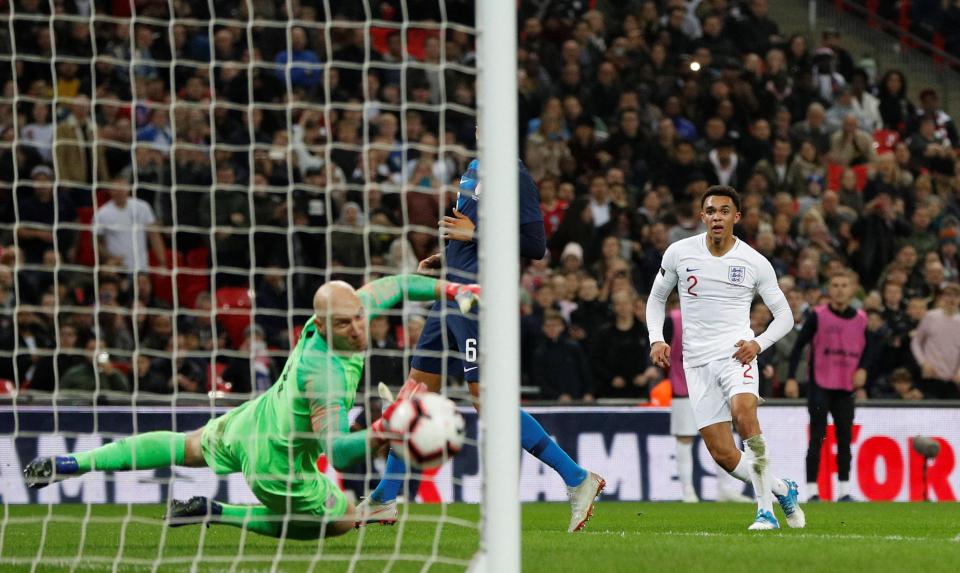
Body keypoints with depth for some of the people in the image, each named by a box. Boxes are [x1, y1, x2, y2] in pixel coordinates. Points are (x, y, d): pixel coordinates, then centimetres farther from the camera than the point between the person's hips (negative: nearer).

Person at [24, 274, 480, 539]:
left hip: (249, 423, 8)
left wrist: (450, 289, -4)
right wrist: (382, 431, -56)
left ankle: (70, 464, 34)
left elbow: (394, 286, 2)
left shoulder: (349, 308, -16)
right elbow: (338, 451, -43)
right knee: (342, 520, 16)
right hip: (276, 464, -8)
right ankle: (216, 513, 14)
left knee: (186, 447, 32)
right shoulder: (327, 375, -39)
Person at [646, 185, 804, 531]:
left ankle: (765, 509, -25)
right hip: (697, 360, 3)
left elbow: (784, 314, 8)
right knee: (723, 455, -5)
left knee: (744, 412, -34)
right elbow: (656, 298, 18)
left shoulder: (755, 263, 0)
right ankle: (783, 491, 20)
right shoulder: (679, 253, 3)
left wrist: (758, 343, -10)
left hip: (736, 353, -3)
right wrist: (657, 339, 2)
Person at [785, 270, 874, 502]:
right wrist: (791, 378, -13)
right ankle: (811, 490, -3)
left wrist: (862, 369, -5)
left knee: (845, 438, 5)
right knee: (817, 438, -5)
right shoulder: (818, 316, -5)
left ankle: (844, 490, 11)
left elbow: (867, 350, 16)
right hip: (820, 385, -4)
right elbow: (798, 346, -5)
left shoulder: (860, 319, 6)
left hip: (846, 389, 4)